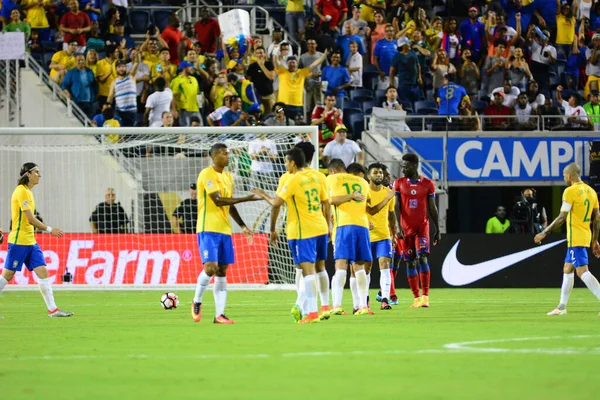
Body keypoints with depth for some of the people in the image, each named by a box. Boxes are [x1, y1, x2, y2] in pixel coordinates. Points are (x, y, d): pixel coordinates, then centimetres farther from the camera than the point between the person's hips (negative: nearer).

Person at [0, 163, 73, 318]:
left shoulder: (28, 191, 15)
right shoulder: (21, 191, -14)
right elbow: (30, 219, -19)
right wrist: (49, 229, -13)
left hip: (30, 241, 9)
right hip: (18, 241, -9)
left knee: (43, 272, 0)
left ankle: (52, 309, -2)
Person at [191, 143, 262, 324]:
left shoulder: (228, 177, 15)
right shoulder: (207, 174, -10)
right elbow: (218, 200, -20)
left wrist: (243, 226, 16)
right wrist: (246, 198, -21)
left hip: (225, 230, 8)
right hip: (208, 229, -8)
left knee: (222, 271, 4)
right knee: (210, 267, -16)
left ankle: (219, 314, 4)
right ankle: (197, 302, 7)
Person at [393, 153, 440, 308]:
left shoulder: (428, 184, 2)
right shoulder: (399, 183, 3)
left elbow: (432, 208, 6)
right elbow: (396, 207, -3)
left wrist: (437, 230, 6)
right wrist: (398, 226, -16)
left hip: (422, 227, -1)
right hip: (405, 228, 2)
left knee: (422, 258, -15)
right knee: (410, 262, 2)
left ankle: (425, 297, -17)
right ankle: (416, 298, 8)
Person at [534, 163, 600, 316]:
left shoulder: (570, 191, -12)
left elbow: (562, 217, -17)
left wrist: (544, 233, -10)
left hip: (575, 238, -9)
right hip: (586, 237, 9)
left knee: (582, 271, -14)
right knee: (567, 269, 17)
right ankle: (562, 307, 21)